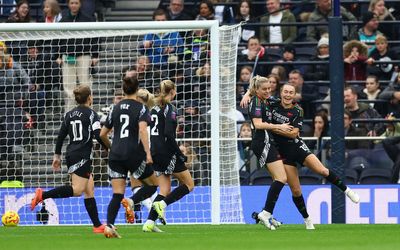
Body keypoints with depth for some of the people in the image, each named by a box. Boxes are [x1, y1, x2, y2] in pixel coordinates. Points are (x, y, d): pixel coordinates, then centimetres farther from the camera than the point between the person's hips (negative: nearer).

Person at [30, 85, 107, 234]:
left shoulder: (69, 114, 14)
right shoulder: (90, 114, -6)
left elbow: (61, 135, 14)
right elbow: (98, 136, -14)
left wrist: (57, 156, 20)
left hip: (71, 154, 8)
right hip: (82, 156, -8)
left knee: (89, 190, 9)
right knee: (77, 189, -14)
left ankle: (97, 226, 6)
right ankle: (43, 195, -25)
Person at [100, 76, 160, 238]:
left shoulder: (116, 108, 12)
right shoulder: (140, 108, -2)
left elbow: (102, 134, 16)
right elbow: (142, 130, -18)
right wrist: (148, 153, -21)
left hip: (115, 156, 4)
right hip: (134, 153, -4)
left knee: (117, 195, 2)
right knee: (152, 184, 13)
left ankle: (109, 225, -17)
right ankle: (132, 202, -15)